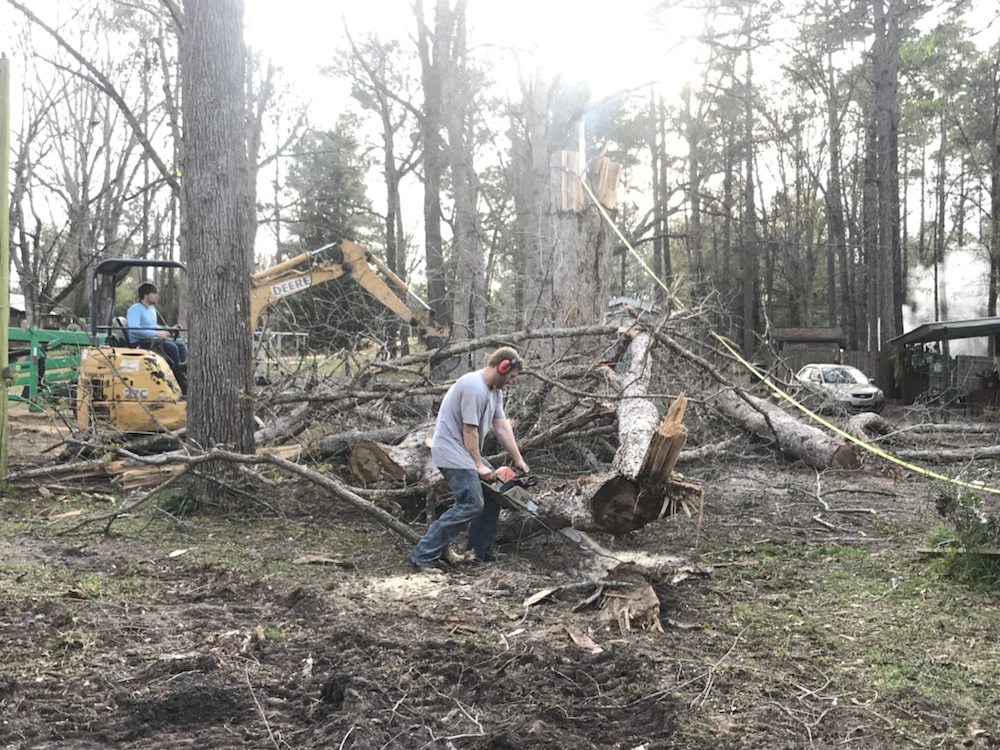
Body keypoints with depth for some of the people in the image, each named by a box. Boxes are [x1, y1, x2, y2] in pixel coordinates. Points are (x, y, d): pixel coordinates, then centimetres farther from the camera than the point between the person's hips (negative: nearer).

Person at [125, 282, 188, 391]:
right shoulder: (135, 309, -10)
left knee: (181, 345, -10)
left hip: (152, 340, 9)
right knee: (171, 347, -27)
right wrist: (156, 333, -27)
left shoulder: (152, 309, 20)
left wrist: (168, 330, 12)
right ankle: (180, 381, -24)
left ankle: (184, 373, -21)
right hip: (138, 343, -9)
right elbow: (133, 329, -24)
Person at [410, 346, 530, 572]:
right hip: (452, 452, -11)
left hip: (466, 452, 11)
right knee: (471, 504, -17)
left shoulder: (495, 391, 11)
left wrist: (519, 461, 11)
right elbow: (469, 430, -20)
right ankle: (424, 555, -16)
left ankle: (482, 552, 19)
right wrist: (479, 465, -13)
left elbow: (502, 427, 12)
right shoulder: (474, 388, -21)